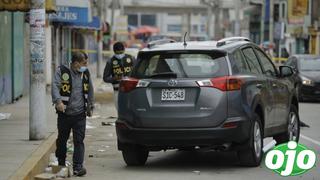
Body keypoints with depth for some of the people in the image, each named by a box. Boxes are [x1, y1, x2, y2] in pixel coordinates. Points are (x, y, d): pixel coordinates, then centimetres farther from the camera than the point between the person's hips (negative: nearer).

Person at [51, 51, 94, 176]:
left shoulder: (86, 73, 9)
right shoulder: (62, 71, -4)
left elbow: (90, 90, 21)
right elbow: (55, 86, -16)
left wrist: (90, 106, 22)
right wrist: (58, 101, -32)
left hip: (79, 114, 2)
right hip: (64, 113, -2)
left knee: (79, 141, -6)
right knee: (62, 139, 10)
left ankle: (78, 167, -6)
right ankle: (61, 164, 27)